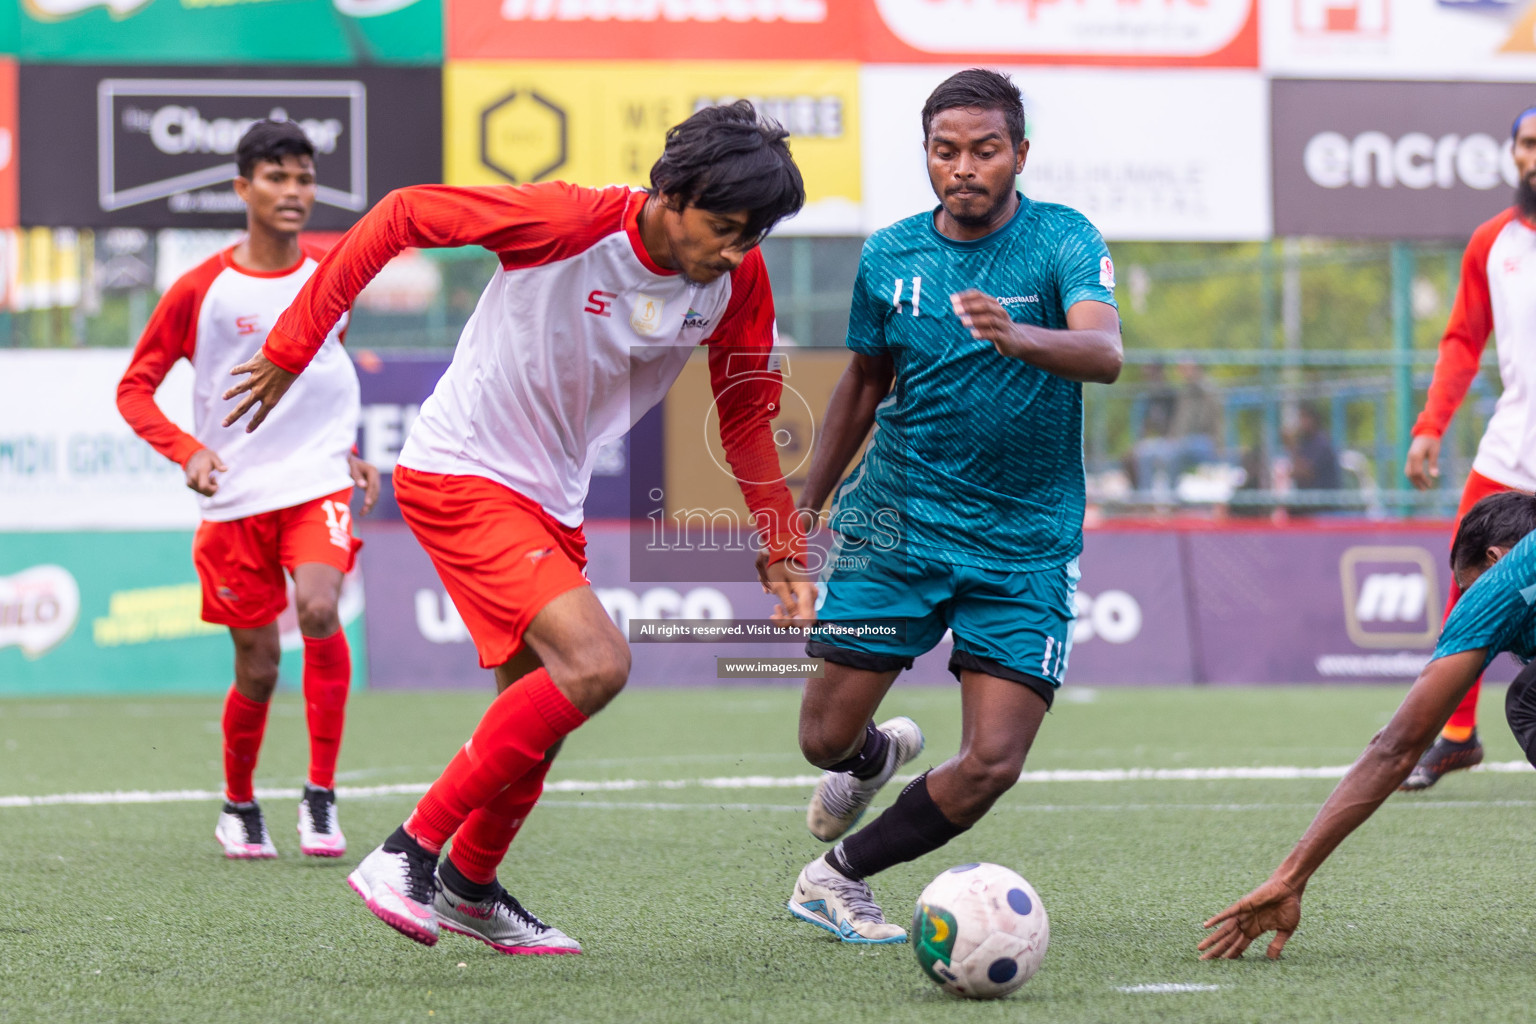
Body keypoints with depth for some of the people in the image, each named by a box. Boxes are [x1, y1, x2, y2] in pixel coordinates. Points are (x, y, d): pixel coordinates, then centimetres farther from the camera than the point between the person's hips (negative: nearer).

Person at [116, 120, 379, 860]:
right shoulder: (201, 290, -5)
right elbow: (134, 389, 0)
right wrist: (188, 451, -15)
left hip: (319, 484, 1)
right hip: (235, 496, -1)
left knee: (318, 608, -26)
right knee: (257, 668, 2)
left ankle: (321, 796, -16)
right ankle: (238, 808, 29)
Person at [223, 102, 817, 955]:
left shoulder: (737, 282, -6)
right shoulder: (570, 221, -25)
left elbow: (745, 417, 9)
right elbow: (402, 215, -17)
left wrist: (782, 551, 7)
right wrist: (293, 346, -15)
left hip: (549, 501, 7)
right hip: (459, 475, -7)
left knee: (537, 709, 17)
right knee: (595, 664, -23)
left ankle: (469, 886, 42)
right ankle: (408, 854, -15)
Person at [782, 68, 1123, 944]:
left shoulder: (1062, 241, -9)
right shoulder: (890, 257, 2)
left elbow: (1105, 352, -28)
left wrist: (1017, 337, -48)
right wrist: (802, 510, 21)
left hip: (1024, 542, -2)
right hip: (895, 522, 2)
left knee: (993, 764, -11)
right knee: (825, 735, 0)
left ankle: (837, 877, 11)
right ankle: (878, 756, 39)